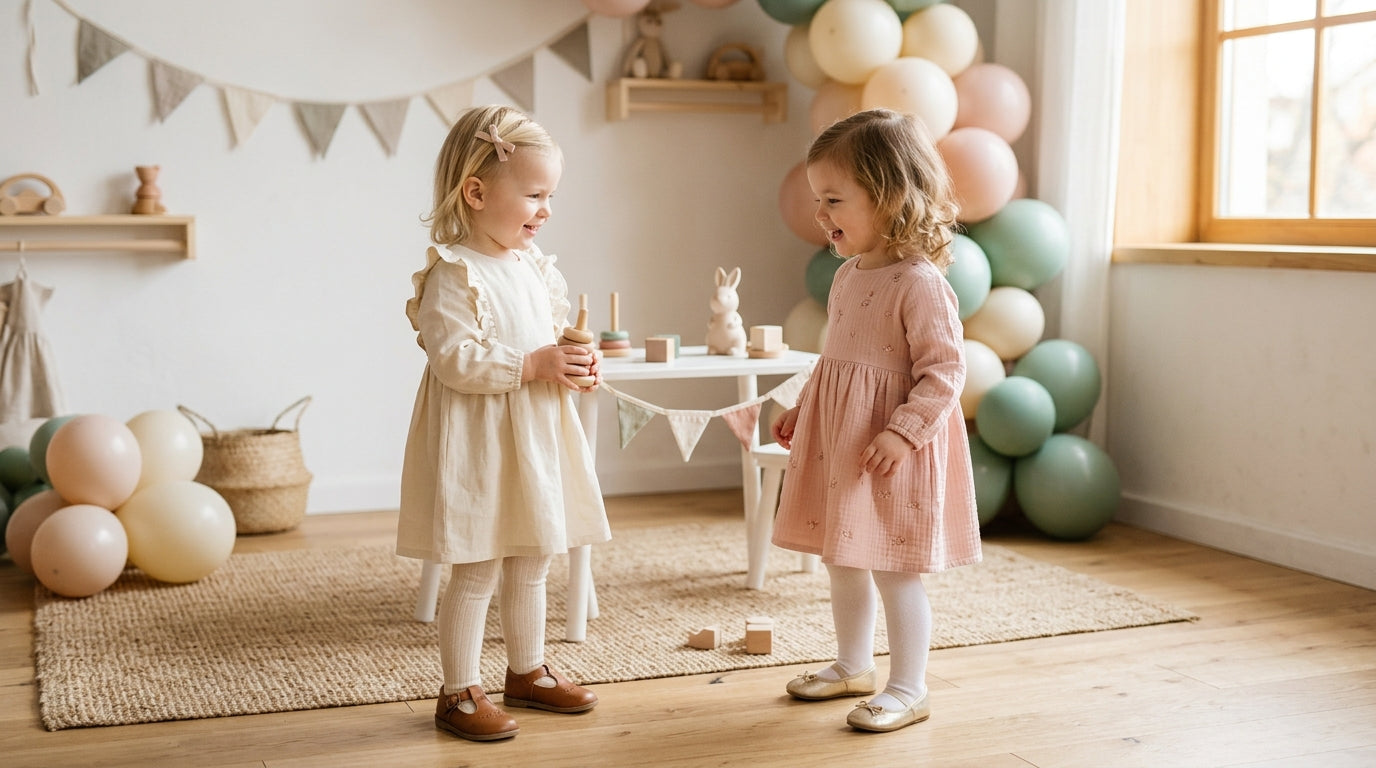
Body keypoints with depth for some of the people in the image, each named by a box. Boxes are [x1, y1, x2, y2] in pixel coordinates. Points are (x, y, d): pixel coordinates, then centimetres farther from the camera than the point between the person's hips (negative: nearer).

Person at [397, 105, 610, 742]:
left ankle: (527, 671, 33)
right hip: (479, 441, -8)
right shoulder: (454, 273, -17)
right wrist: (534, 364, -23)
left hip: (536, 435, 8)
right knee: (477, 571, -1)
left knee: (532, 563, 17)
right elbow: (455, 360, -23)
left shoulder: (535, 266, 10)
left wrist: (576, 363, 0)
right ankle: (459, 693, 12)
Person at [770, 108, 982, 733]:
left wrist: (903, 430, -26)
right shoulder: (847, 276, 9)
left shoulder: (919, 283, -19)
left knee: (895, 571, 1)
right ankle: (853, 665, 36)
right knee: (842, 561, 18)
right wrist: (801, 409, 18)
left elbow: (944, 370, -20)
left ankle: (908, 688, 15)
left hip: (891, 451, -9)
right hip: (836, 444, 9)